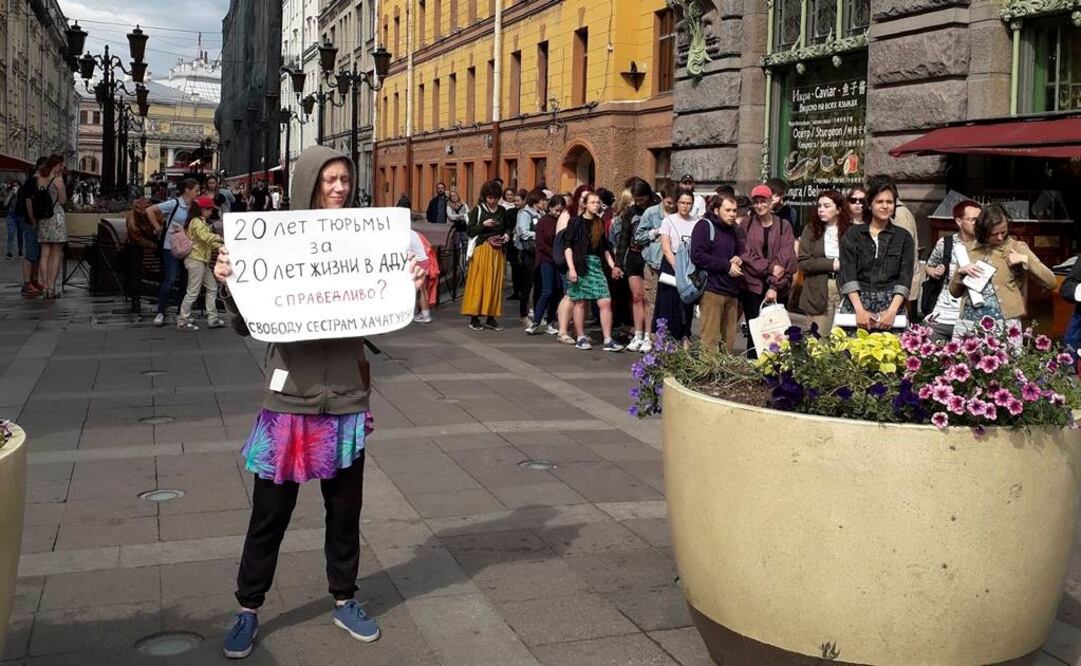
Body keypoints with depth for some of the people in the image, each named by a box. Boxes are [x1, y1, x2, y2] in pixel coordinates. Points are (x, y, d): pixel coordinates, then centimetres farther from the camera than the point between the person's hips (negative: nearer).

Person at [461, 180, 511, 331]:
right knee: (479, 282, -4)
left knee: (495, 283, 5)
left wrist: (507, 234, 0)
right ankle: (474, 317, 0)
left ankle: (491, 317, 11)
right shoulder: (477, 210, -1)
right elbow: (469, 230, -5)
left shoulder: (502, 211, 10)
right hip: (482, 250, -4)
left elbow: (508, 227, 22)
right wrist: (483, 225, -18)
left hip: (498, 251, 4)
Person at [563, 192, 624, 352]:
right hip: (580, 265, -4)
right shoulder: (576, 222, -1)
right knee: (580, 302, 1)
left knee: (605, 302, -5)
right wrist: (571, 268, -13)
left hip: (596, 265, 4)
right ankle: (581, 338, 12)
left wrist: (613, 266, 10)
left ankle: (608, 340, -3)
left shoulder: (601, 223, 13)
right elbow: (567, 246, -5)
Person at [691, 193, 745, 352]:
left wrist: (739, 260, 7)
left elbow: (741, 253, 33)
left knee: (729, 338, 6)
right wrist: (727, 266, -12)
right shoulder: (705, 226, -2)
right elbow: (697, 255, -14)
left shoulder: (735, 229, 21)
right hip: (712, 289, -7)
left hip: (731, 291, 7)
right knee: (710, 338, -10)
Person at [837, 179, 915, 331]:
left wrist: (892, 310, -14)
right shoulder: (853, 234, 8)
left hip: (890, 303, 0)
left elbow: (905, 278, 1)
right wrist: (860, 310, -15)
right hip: (855, 302, 0)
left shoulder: (904, 237, 10)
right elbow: (847, 275, -2)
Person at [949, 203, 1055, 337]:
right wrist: (961, 271, -5)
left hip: (1004, 323, -3)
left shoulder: (1017, 248, 2)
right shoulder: (970, 250, 9)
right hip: (968, 321, 3)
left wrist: (1025, 260, -12)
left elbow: (1051, 282, -3)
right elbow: (954, 291, 13)